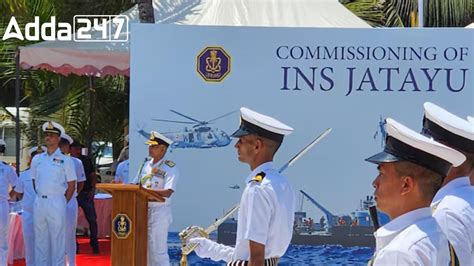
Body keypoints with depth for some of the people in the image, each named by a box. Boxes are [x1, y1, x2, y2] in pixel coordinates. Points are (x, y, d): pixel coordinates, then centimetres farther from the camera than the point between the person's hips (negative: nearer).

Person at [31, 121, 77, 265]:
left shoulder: (65, 160, 0)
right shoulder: (37, 159, 11)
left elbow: (72, 184, 2)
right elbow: (34, 181, 18)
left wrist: (63, 203, 0)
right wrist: (40, 198, 11)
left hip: (56, 202, -4)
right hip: (39, 202, 4)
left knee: (57, 238, -2)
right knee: (40, 238, 8)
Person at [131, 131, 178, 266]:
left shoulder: (170, 168, -11)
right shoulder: (146, 165, 11)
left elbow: (167, 192, -21)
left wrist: (144, 190, -26)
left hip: (159, 212, -7)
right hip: (143, 210, 7)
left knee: (158, 250, -3)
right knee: (144, 249, 13)